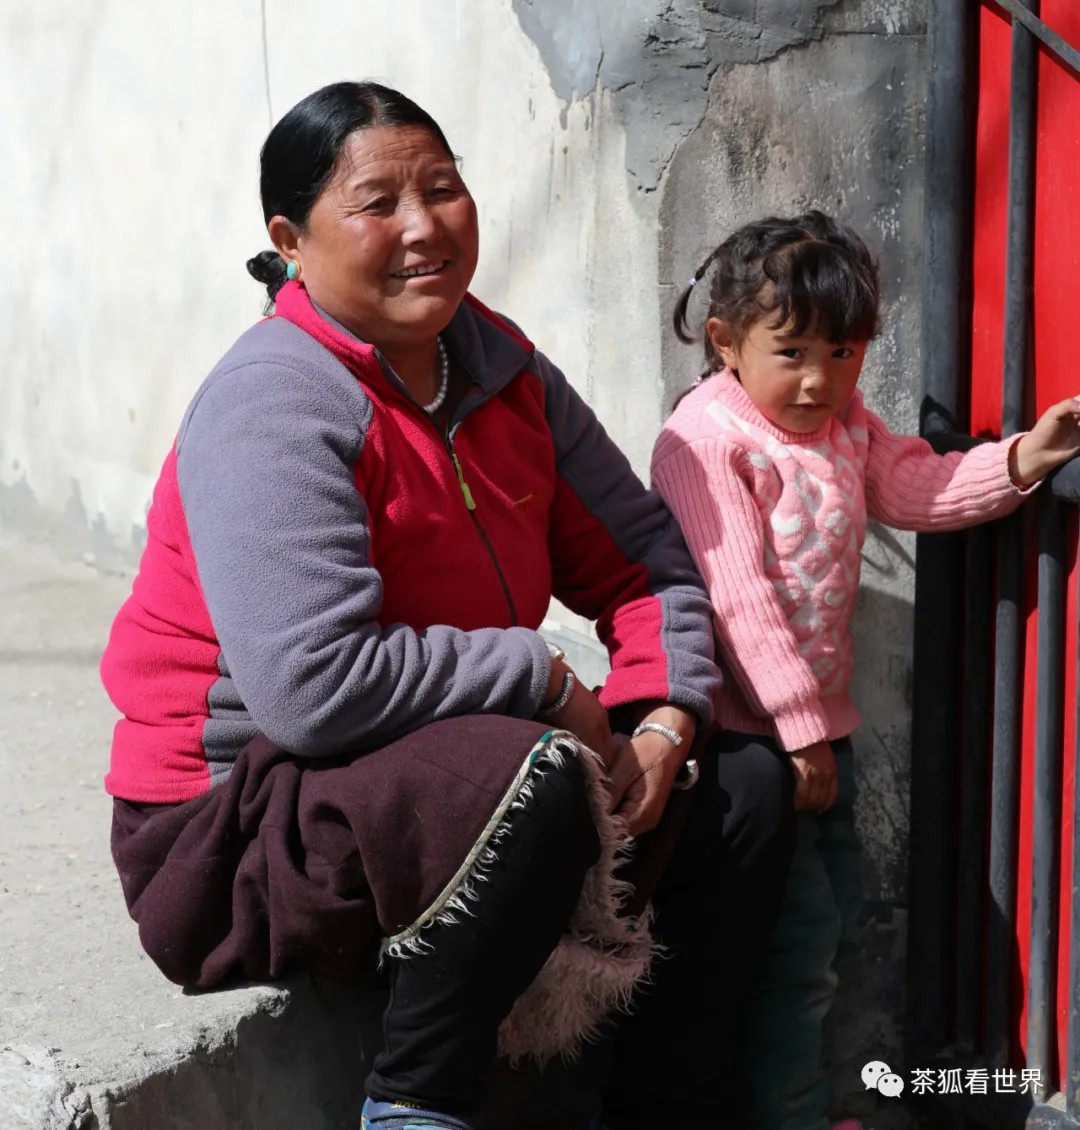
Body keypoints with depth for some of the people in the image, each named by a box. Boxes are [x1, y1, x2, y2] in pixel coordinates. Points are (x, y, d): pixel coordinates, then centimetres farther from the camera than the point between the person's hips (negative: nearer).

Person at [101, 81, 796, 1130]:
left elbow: (642, 555, 8)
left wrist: (660, 724, -10)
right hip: (241, 826, -8)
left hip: (447, 778, 9)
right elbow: (317, 689, -32)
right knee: (533, 779, -36)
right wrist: (550, 684, -21)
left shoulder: (497, 364, 5)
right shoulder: (276, 403, -21)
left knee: (746, 792, 3)